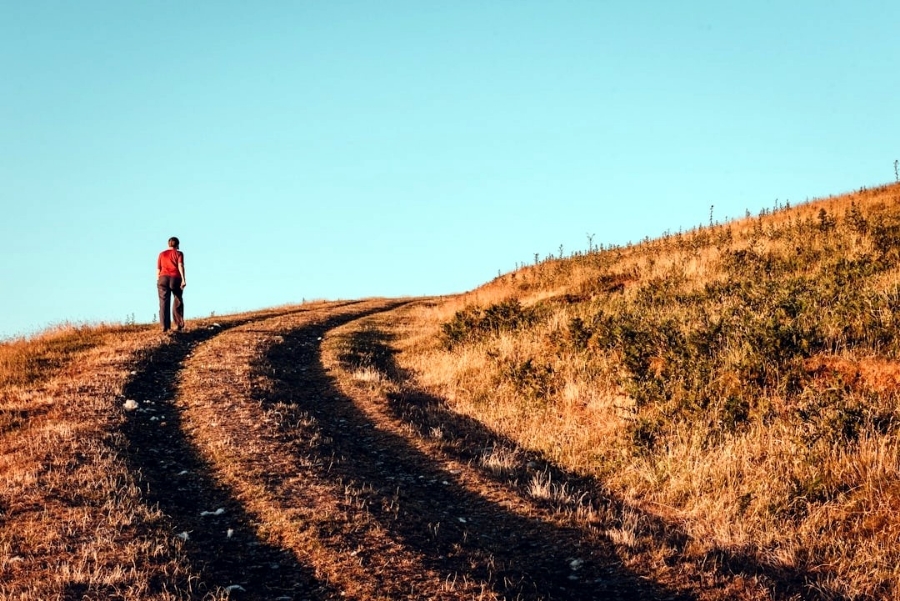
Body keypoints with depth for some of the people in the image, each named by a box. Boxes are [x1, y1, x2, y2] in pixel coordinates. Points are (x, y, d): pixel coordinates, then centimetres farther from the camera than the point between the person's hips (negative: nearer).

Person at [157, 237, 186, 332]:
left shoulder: (161, 254, 18)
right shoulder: (178, 253, 9)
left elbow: (158, 270, 14)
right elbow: (180, 266, -6)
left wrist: (158, 281, 21)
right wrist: (183, 279, -12)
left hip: (163, 278, 1)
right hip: (175, 279, -1)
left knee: (164, 303, -3)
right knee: (178, 302, 16)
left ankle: (165, 326, -14)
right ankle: (178, 324, 14)